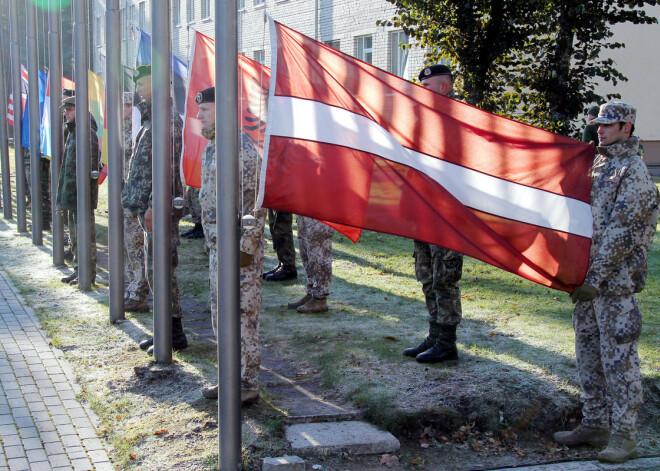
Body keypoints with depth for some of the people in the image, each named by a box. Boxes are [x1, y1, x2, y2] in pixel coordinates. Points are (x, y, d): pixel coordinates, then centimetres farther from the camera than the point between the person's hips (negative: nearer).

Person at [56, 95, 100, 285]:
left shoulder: (87, 134, -15)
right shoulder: (72, 132, 16)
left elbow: (89, 165, -20)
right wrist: (63, 193, 20)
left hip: (82, 194, -10)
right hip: (71, 195, 10)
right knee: (74, 236, 15)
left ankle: (88, 274, 3)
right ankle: (79, 270, 24)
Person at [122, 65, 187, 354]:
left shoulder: (167, 121, -14)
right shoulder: (149, 121, 17)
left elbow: (167, 167, -21)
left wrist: (153, 206, -23)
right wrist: (136, 201, 20)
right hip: (148, 207, 10)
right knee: (154, 271, 14)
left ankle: (174, 335, 2)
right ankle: (166, 329, 22)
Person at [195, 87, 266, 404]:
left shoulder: (241, 147, -15)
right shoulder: (212, 146, 15)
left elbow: (254, 200, -19)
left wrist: (246, 246, -21)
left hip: (239, 246, -10)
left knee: (242, 314, -4)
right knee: (221, 315, 15)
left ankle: (247, 385, 4)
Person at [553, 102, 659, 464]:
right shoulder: (597, 165, 15)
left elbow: (621, 231, -16)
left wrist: (596, 277, -18)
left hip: (615, 279, -8)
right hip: (588, 276, 8)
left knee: (618, 356, -4)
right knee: (588, 353, 12)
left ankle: (623, 436, 3)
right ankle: (594, 425, 22)